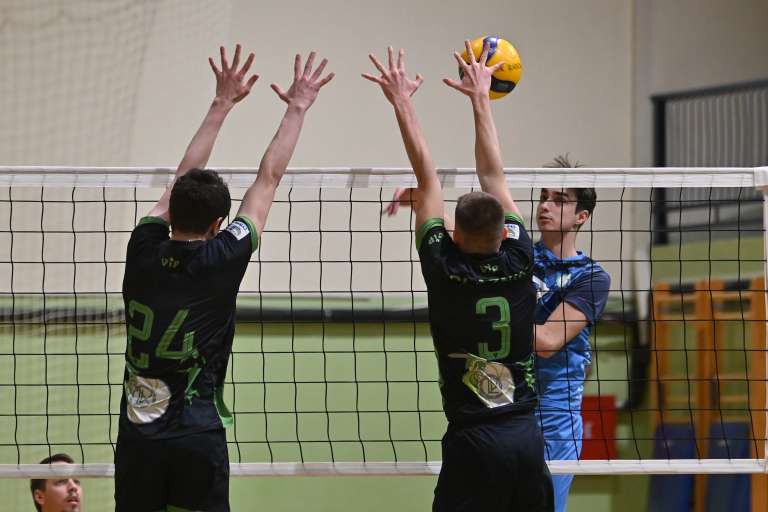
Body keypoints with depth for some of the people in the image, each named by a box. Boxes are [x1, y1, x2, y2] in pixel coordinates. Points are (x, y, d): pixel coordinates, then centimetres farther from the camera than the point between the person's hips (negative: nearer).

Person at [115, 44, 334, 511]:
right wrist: (298, 108, 14)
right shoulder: (221, 261, -7)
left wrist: (222, 104, 24)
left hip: (137, 436, 3)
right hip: (197, 436, -3)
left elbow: (184, 177, 15)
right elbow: (268, 180, 3)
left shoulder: (144, 251, 0)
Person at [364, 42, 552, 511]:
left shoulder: (446, 270, -6)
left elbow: (427, 178, 3)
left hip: (473, 441, -4)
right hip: (528, 436, 4)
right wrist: (480, 98, 24)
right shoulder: (517, 265, 2)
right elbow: (494, 176, 13)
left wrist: (402, 103, 10)